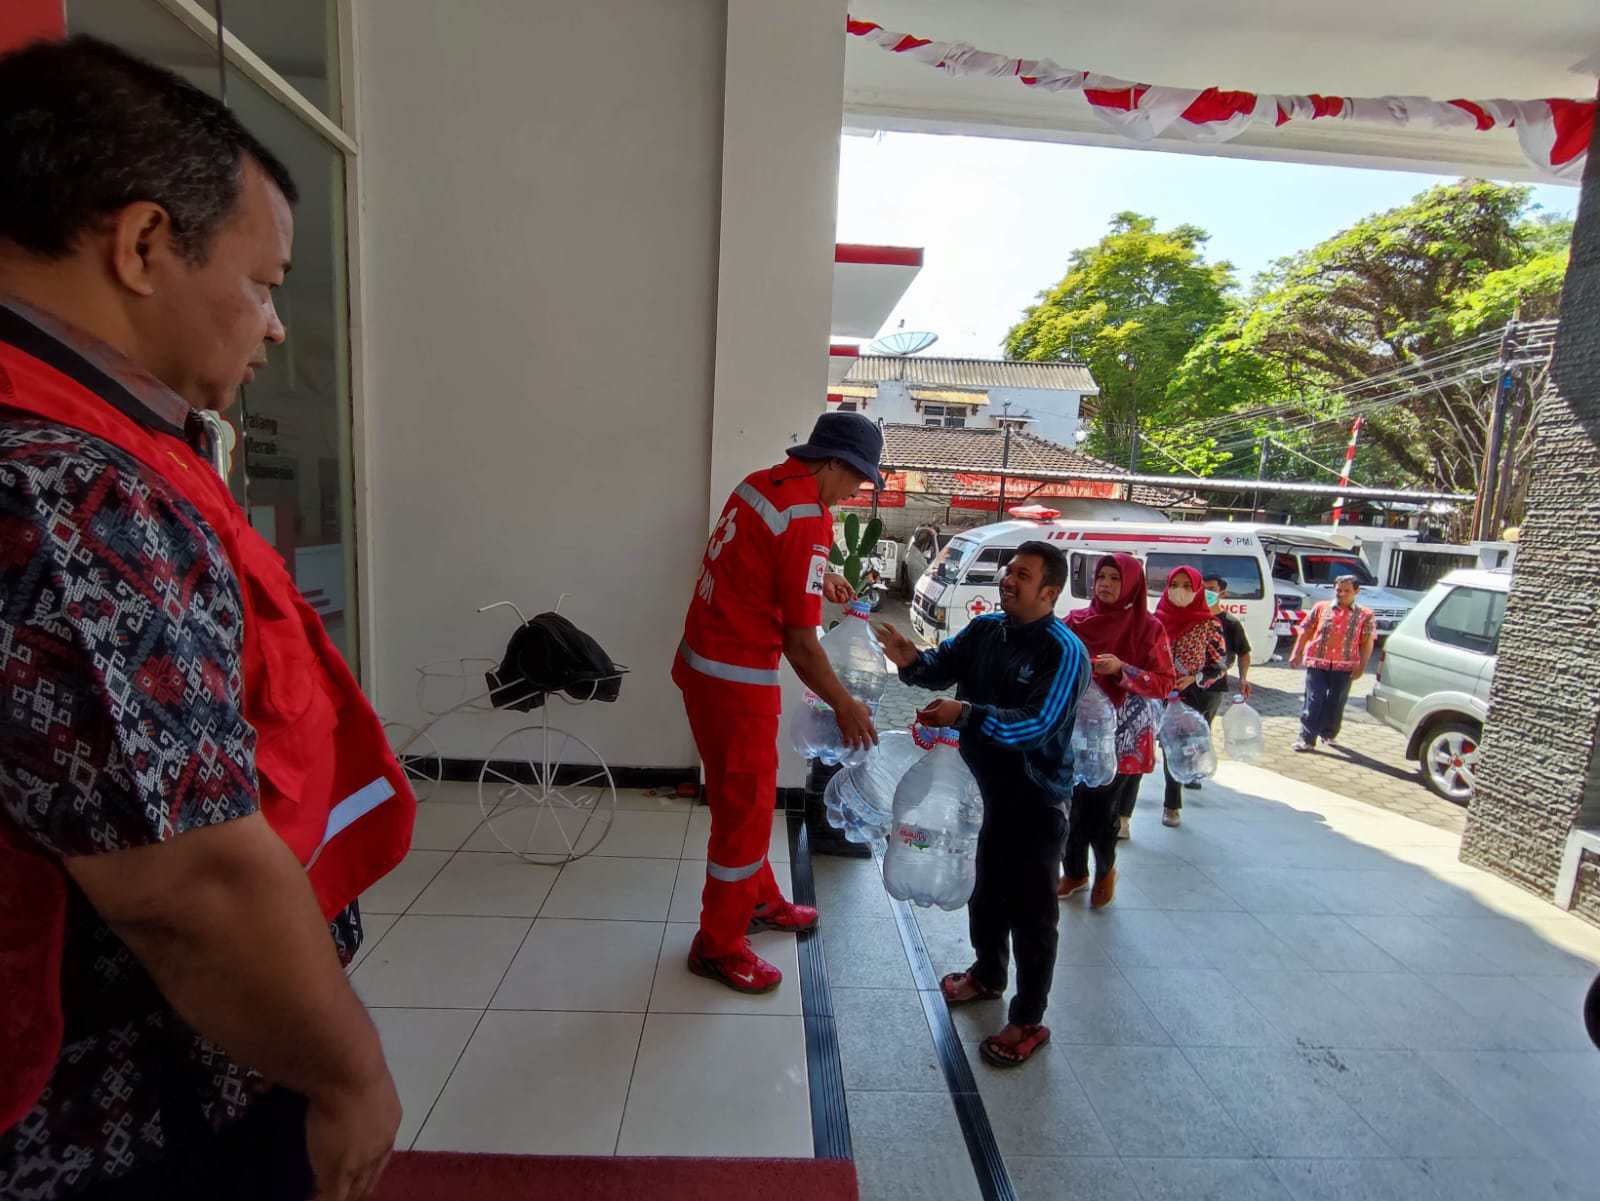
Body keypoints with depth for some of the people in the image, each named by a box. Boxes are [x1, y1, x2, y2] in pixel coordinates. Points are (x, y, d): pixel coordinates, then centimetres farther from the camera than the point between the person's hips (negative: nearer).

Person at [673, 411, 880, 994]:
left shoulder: (762, 482, 5)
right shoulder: (807, 519, -22)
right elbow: (800, 642, -20)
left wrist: (817, 576, 19)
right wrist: (844, 705, -8)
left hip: (700, 661, 9)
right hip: (738, 679, -9)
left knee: (743, 796, 23)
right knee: (745, 809, 7)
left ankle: (757, 900, 43)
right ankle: (718, 946, 25)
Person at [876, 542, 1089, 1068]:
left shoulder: (1064, 652, -21)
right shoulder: (985, 629, -1)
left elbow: (1036, 726, -29)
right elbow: (944, 665, -1)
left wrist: (966, 715, -39)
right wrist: (912, 661, -23)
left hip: (1036, 800, -7)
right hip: (989, 788, 7)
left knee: (1030, 909, 8)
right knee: (987, 891, 25)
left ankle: (1028, 1021, 26)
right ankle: (987, 974, 49)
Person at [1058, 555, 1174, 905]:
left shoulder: (1149, 628, -3)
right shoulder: (1077, 621, 4)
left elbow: (1164, 684, -4)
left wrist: (1121, 669, -18)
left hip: (1122, 737, -2)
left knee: (1101, 811, 0)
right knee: (1071, 806, 3)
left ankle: (1105, 870, 31)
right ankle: (1074, 872, 30)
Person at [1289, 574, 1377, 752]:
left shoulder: (1365, 615, 5)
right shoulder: (1321, 608, 7)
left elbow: (1367, 642, 3)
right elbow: (1305, 632, 8)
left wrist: (1361, 666, -5)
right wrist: (1297, 654, 2)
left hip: (1344, 666, 1)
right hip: (1318, 663, -1)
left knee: (1336, 703, 11)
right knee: (1314, 702, -4)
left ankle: (1329, 734, 30)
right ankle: (1307, 739, -3)